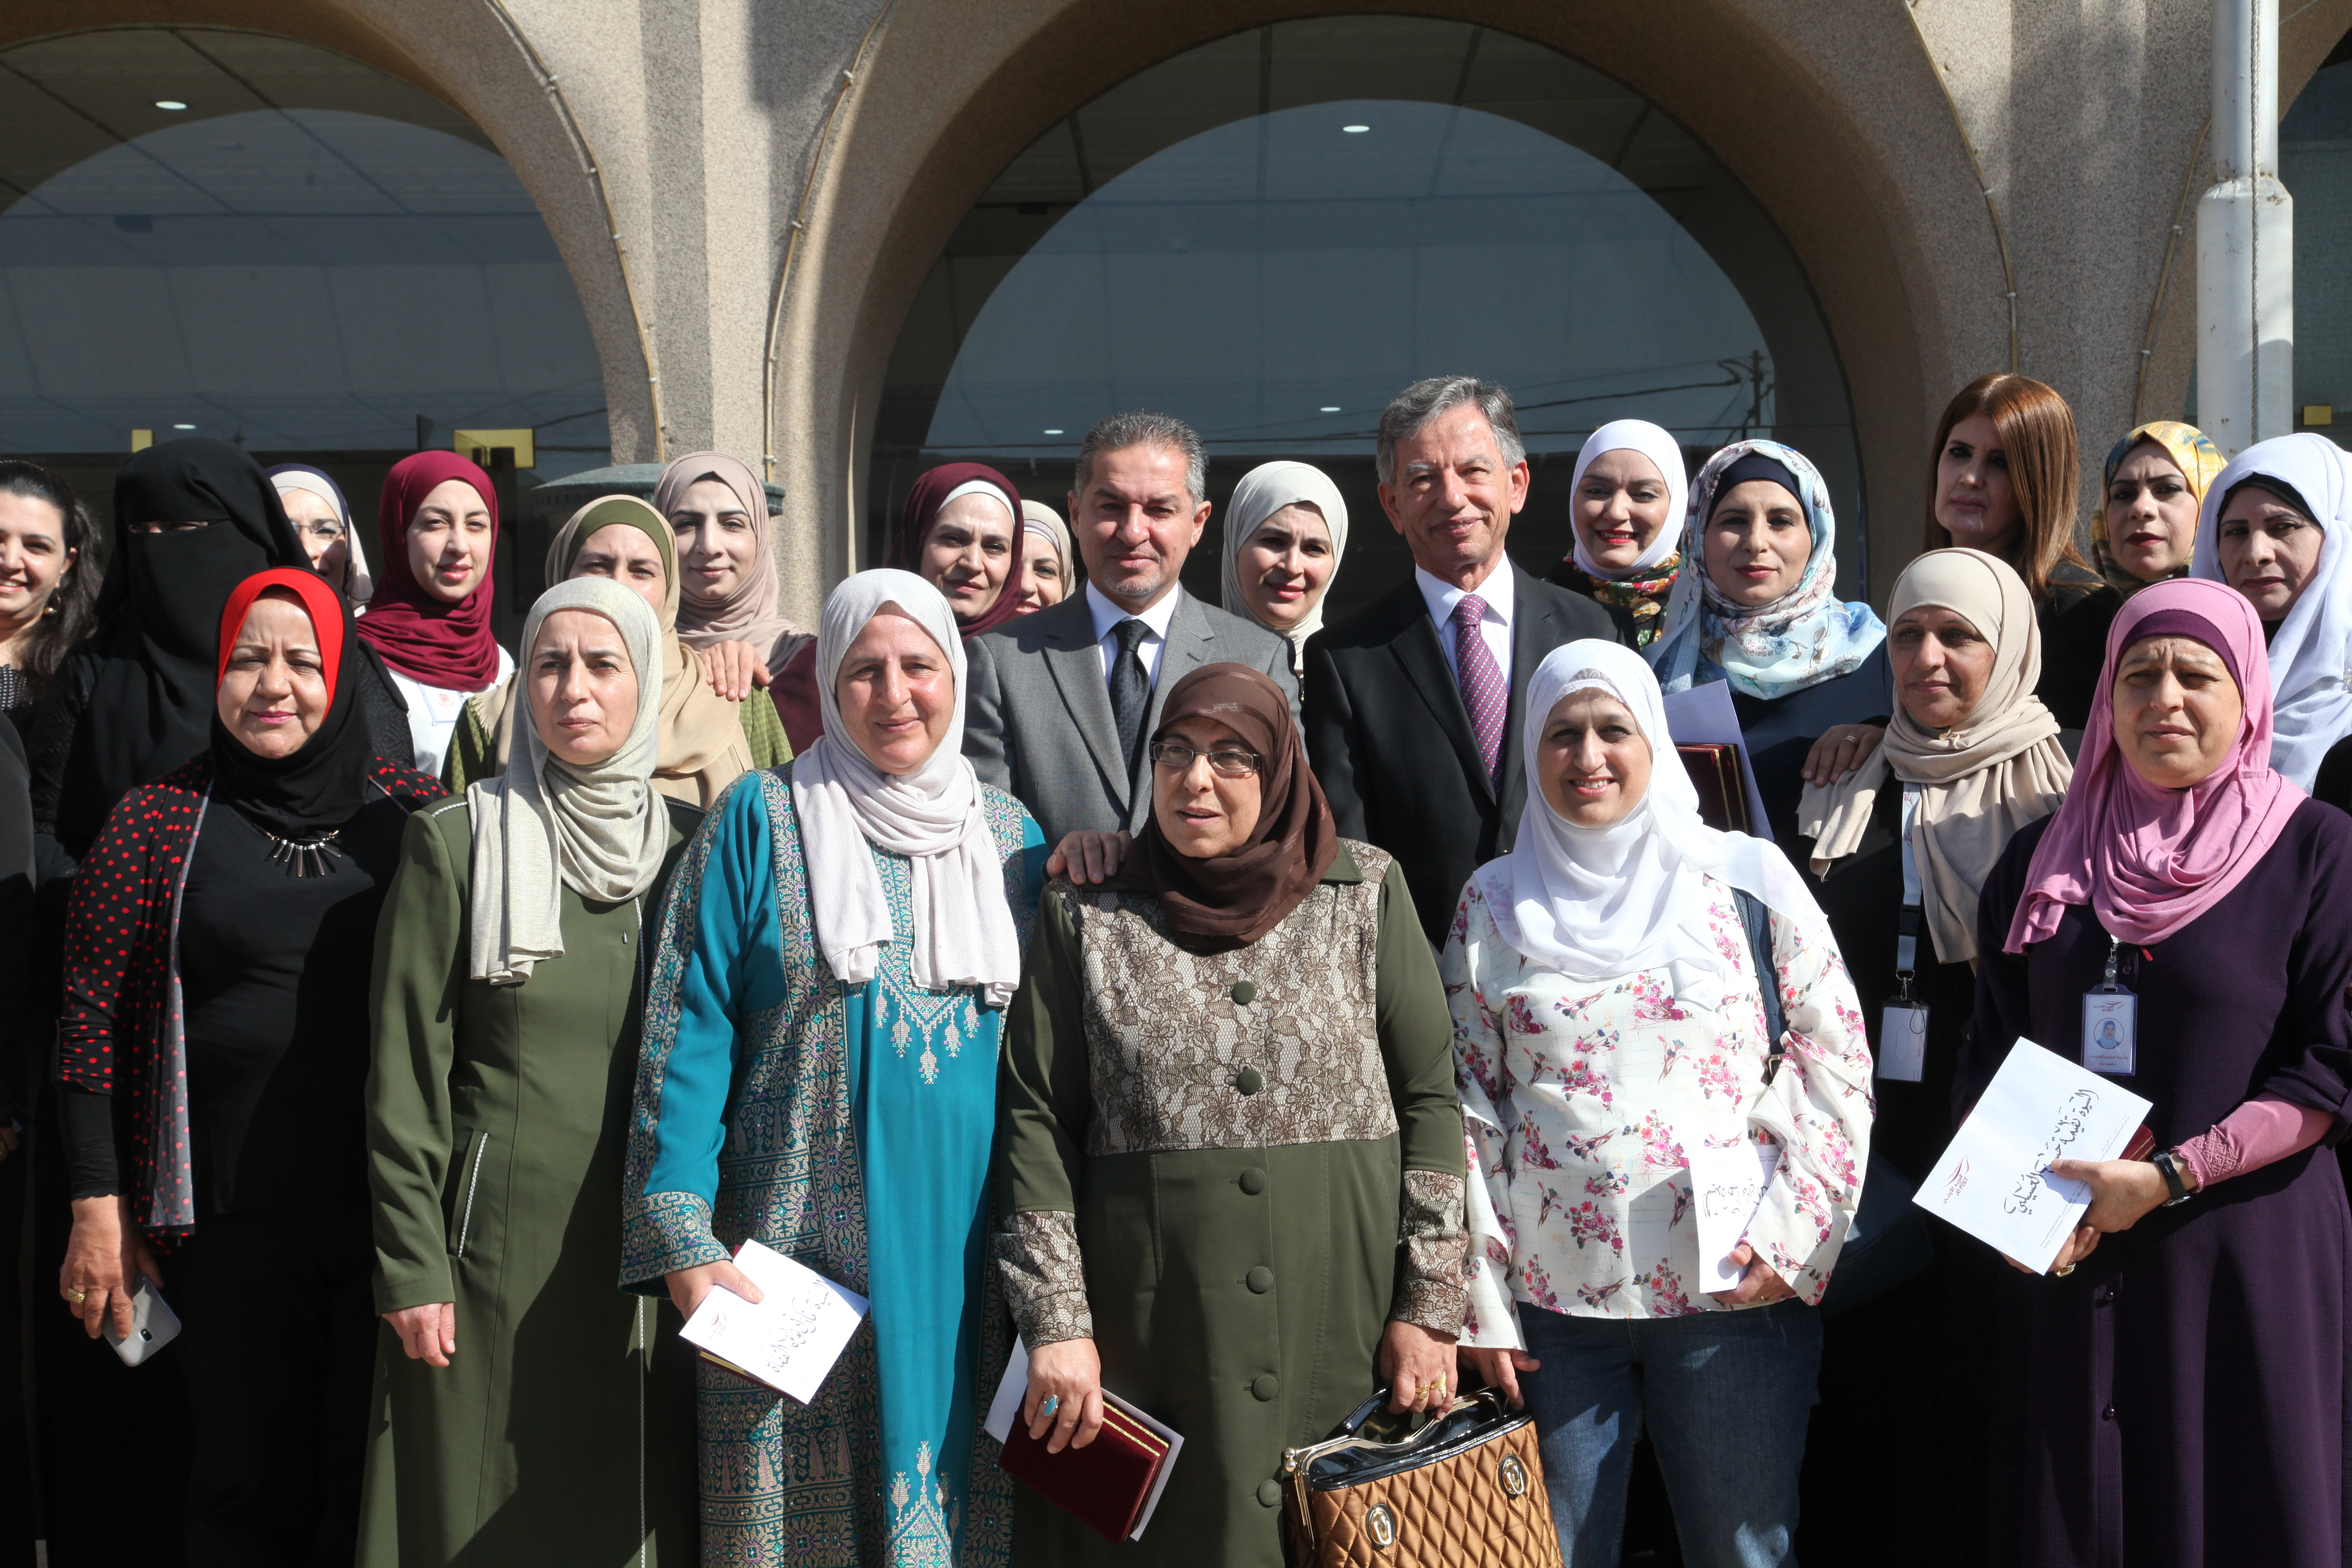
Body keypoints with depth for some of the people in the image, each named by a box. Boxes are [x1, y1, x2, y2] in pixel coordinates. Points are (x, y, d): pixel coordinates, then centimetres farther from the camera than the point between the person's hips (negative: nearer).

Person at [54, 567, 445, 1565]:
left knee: (379, 1482, 6)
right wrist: (98, 1204, -2)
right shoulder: (158, 823, 2)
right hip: (233, 1217, -1)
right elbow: (93, 1019, 3)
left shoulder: (414, 814, 5)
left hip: (395, 1210, 1)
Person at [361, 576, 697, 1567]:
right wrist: (410, 1268, -7)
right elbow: (405, 1073, -3)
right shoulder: (458, 842, -2)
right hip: (501, 1250, -2)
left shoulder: (690, 844, 6)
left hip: (652, 1253, 3)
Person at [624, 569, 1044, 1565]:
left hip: (970, 1250, 3)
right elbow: (689, 1032, -5)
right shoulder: (763, 819, -1)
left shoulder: (1012, 834, 10)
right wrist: (681, 1235, -13)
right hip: (798, 1249, -3)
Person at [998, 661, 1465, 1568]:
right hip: (1150, 1339, 0)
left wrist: (1428, 1306, -1)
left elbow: (1430, 1097, 4)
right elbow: (1036, 1122, 2)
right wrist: (1055, 1322, -6)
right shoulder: (1088, 918, 4)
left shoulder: (1366, 892, 5)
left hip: (1347, 1328, 1)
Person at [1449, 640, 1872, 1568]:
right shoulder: (1494, 907, 7)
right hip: (1551, 1303, 1)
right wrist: (1480, 1303, 0)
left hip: (1733, 1288, -1)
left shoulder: (1748, 882, 3)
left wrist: (1789, 1234, -7)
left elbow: (1838, 1070, 3)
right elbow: (1467, 1108, 5)